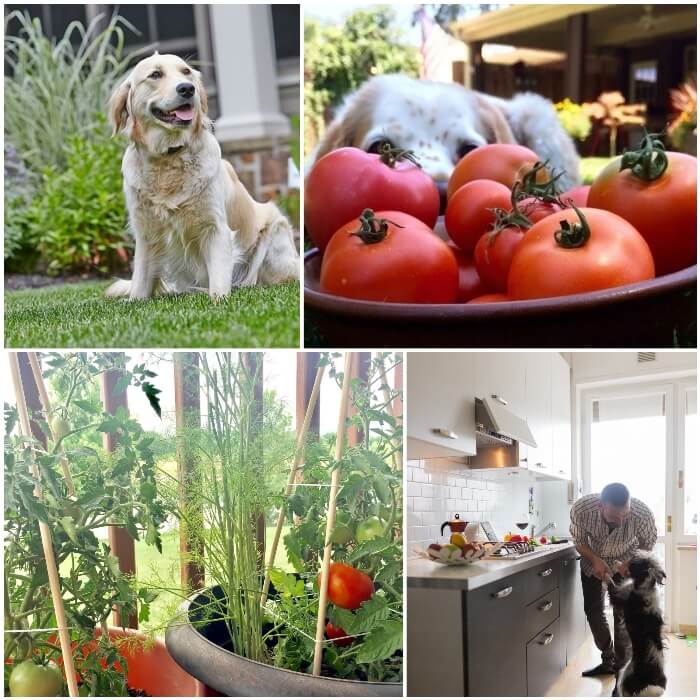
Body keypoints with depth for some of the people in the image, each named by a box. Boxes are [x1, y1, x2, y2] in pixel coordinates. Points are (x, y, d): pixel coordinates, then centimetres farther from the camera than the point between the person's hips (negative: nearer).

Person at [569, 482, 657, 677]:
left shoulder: (643, 513, -38)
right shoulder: (580, 509, -37)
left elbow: (648, 543, -14)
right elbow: (579, 542, -15)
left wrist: (631, 562, -32)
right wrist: (595, 560, -33)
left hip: (625, 562, -1)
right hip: (593, 560, 1)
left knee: (623, 613, -6)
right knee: (593, 610, 6)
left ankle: (622, 666, 10)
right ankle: (608, 660, 24)